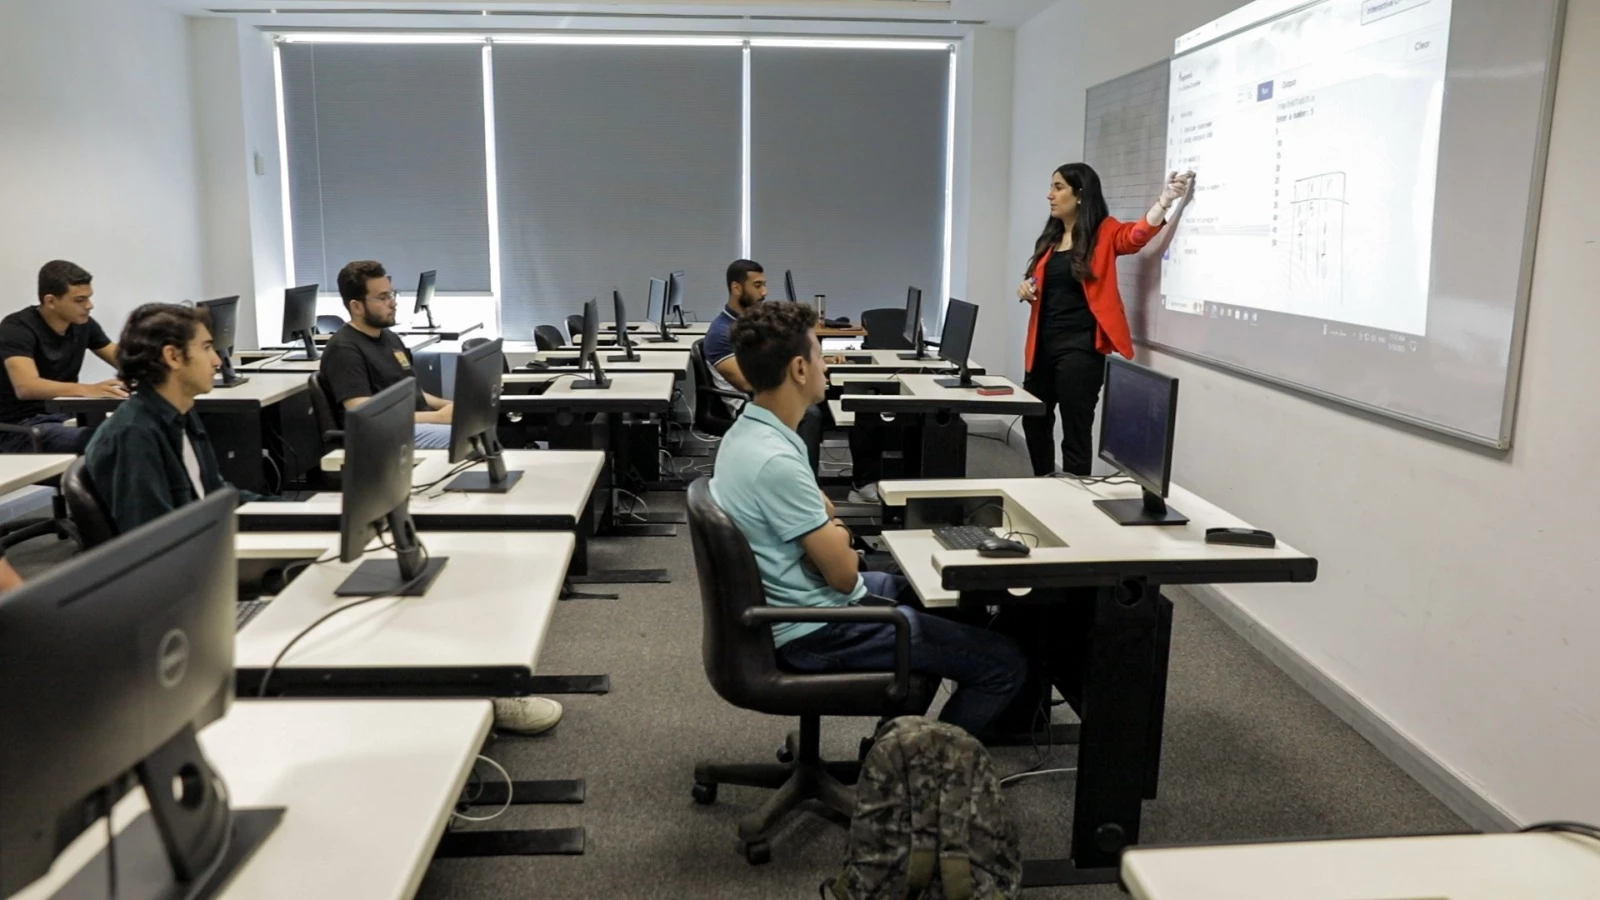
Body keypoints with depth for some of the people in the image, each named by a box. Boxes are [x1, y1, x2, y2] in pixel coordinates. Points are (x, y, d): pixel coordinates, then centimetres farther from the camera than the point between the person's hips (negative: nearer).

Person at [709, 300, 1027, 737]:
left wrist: (830, 534, -7)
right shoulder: (775, 460, -28)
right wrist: (839, 535, -2)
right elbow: (844, 573, -22)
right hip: (817, 629, -10)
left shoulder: (747, 432, 3)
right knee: (1003, 663, -6)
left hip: (803, 601, 10)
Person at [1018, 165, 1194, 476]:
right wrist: (1027, 289, 2)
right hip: (1043, 345, 7)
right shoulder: (1050, 238, 13)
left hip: (1080, 347, -7)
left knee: (1075, 431, -3)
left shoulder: (1104, 233, -5)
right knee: (1034, 420, 17)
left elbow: (1138, 234, -25)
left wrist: (1165, 200, -42)